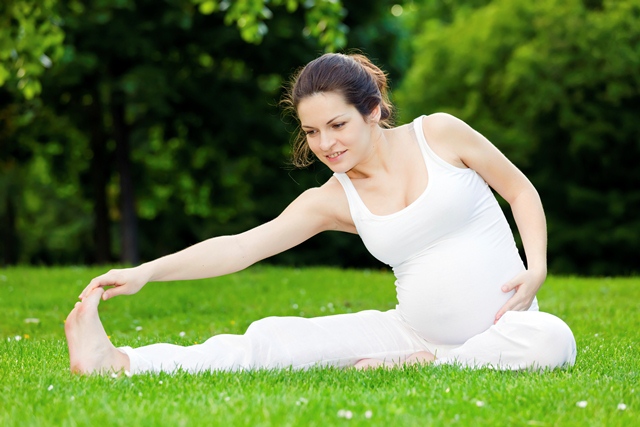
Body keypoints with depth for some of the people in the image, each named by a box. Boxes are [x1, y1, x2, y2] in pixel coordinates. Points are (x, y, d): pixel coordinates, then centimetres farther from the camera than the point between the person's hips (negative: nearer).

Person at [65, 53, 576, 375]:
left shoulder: (439, 135, -6)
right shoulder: (332, 201, 0)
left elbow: (521, 190, 5)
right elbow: (241, 246, -9)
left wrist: (537, 268, -11)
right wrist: (146, 272, -21)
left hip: (502, 327, -1)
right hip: (414, 329, 2)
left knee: (551, 339, -38)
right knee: (278, 339, -15)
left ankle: (420, 367, -22)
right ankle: (118, 363, -25)